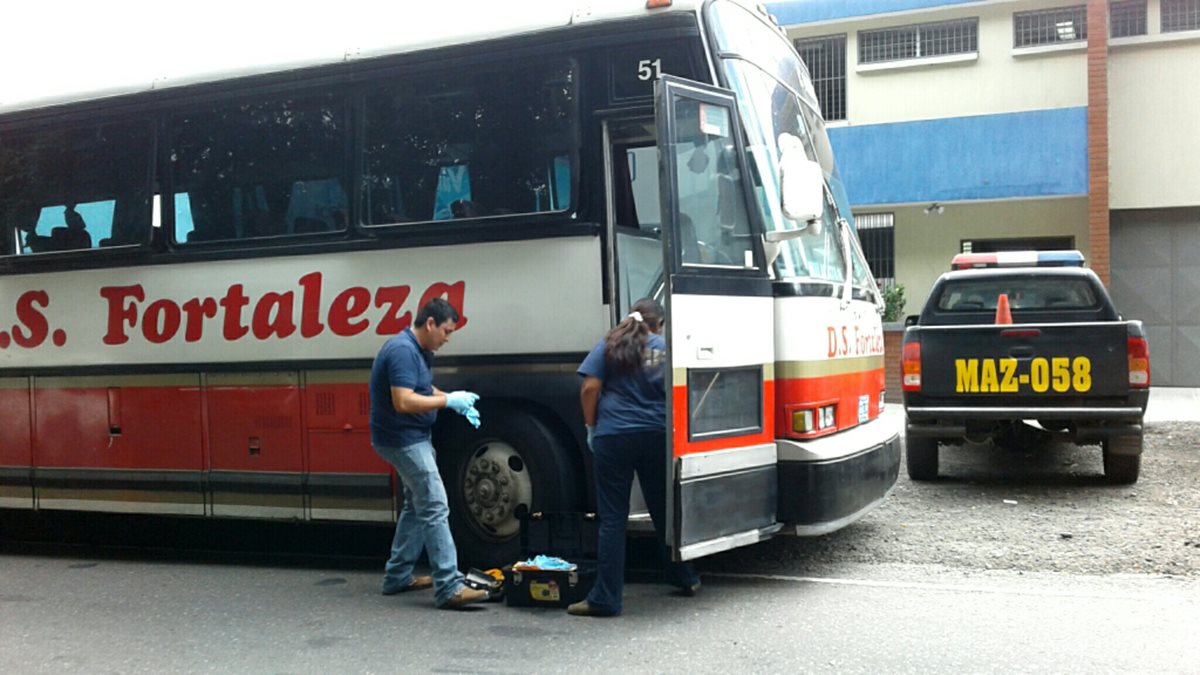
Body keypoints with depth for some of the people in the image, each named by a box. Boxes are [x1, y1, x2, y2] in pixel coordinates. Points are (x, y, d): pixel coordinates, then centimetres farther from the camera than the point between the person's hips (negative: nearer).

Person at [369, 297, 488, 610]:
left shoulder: (418, 350, 9)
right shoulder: (403, 350, -22)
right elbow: (404, 402, -30)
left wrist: (455, 400, 6)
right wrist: (448, 401, -21)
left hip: (411, 438, 11)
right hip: (403, 440, -11)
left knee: (416, 506, 19)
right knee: (435, 509, -12)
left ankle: (397, 576, 27)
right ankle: (449, 587, -13)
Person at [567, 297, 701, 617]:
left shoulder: (610, 345, 3)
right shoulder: (666, 349, 8)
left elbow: (589, 389, -5)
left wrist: (591, 426, 5)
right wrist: (671, 424, 23)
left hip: (613, 436, -2)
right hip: (657, 436, 2)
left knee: (612, 518, 0)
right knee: (664, 510, 18)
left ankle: (605, 599, 0)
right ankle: (684, 579, 33)